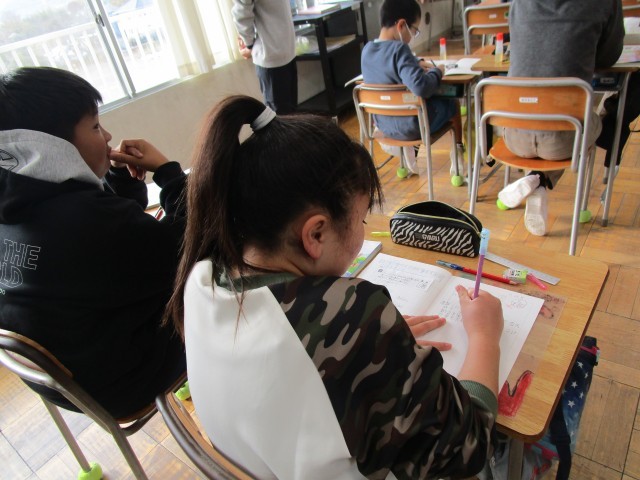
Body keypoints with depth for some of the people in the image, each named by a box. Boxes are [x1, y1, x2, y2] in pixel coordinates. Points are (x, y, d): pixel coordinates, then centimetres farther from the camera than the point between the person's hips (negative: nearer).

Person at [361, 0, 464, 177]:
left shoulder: (367, 49, -3)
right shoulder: (399, 49, -26)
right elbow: (421, 87, -37)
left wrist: (417, 62, 9)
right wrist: (437, 72, -18)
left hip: (384, 124, 7)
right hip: (413, 125, -7)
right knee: (452, 102, 22)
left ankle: (408, 149, 33)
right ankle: (458, 150, 38)